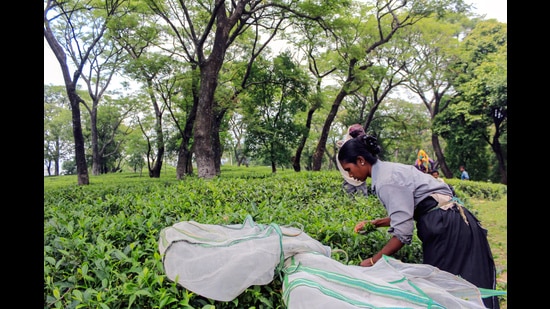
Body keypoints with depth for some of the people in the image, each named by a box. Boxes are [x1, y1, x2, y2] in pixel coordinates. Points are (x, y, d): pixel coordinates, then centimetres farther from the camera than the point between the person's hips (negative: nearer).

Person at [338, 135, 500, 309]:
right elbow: (405, 212, 15)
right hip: (446, 223, 9)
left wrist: (373, 261, -13)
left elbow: (402, 233, -23)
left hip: (447, 226, -9)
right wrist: (375, 223, 11)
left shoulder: (386, 181, -20)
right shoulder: (387, 170, 8)